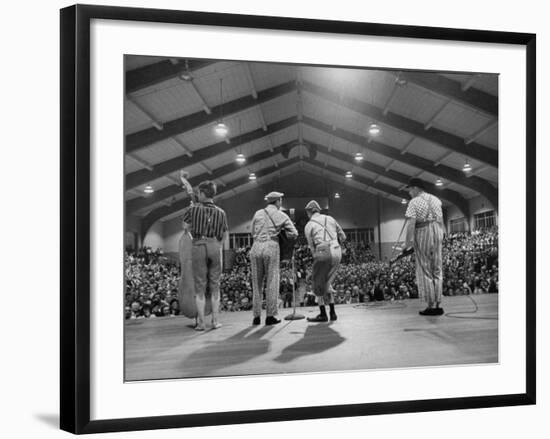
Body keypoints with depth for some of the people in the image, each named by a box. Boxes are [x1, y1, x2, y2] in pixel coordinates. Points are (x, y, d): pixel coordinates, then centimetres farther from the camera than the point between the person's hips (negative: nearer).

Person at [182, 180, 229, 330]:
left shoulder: (193, 208, 1)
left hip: (199, 246, -2)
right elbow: (223, 236, 12)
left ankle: (200, 323, 0)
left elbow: (185, 221, 22)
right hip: (215, 247, 2)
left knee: (200, 287, 1)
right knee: (214, 286, 8)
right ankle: (215, 321, 8)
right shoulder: (221, 212, 7)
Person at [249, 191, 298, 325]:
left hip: (256, 247, 3)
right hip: (271, 246, -3)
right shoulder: (282, 216, 7)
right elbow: (294, 234, 7)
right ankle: (270, 316, 3)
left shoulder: (258, 214, 14)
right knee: (272, 282, 3)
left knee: (257, 283, 8)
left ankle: (256, 316, 10)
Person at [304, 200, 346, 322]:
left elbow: (312, 247, 5)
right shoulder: (330, 219, 17)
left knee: (318, 284, 9)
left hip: (323, 253, -5)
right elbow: (343, 237, 19)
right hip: (337, 252, 5)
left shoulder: (308, 226, 5)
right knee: (327, 282, 19)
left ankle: (323, 314, 9)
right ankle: (332, 312, 17)